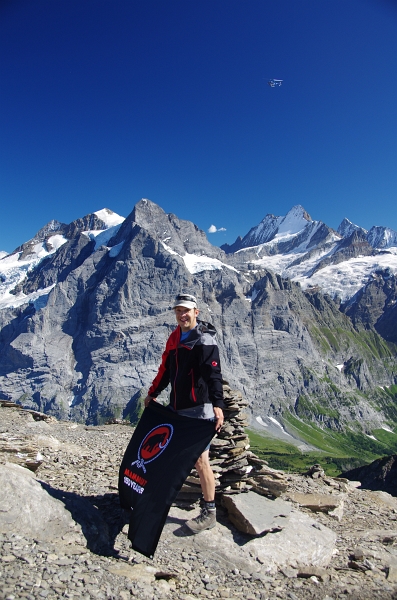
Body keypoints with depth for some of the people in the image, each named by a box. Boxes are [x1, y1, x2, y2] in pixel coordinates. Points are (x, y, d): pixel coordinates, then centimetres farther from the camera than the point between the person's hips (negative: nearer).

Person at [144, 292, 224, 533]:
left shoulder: (205, 340, -12)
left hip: (199, 409, -7)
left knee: (200, 460, -3)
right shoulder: (175, 337, 11)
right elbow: (165, 369, 21)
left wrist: (217, 404, -32)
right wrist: (152, 394, 26)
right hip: (177, 407, 8)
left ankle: (209, 513, 12)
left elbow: (214, 374, -21)